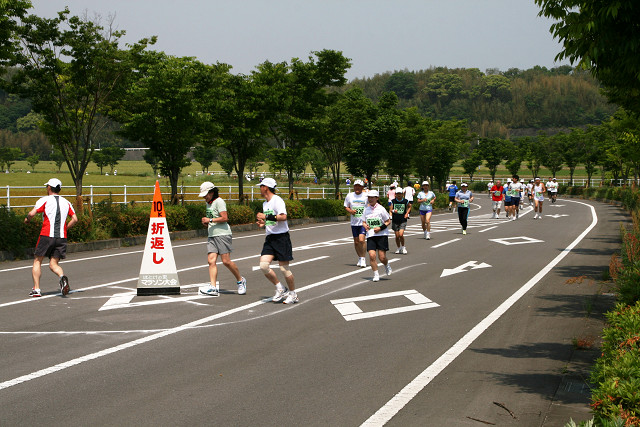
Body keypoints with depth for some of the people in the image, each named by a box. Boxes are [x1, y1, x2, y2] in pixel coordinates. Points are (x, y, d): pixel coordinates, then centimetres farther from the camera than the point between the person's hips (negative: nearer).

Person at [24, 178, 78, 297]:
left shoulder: (44, 200, 0)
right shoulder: (66, 202, 14)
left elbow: (32, 213, -11)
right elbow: (75, 219, 9)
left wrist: (27, 219, 11)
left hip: (46, 235, -4)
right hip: (62, 237, 4)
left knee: (37, 261, 10)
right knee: (53, 264, 6)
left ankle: (36, 289, 3)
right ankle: (62, 277, -26)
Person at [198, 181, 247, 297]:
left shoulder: (219, 202, -8)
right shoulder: (207, 203, 19)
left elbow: (224, 218, -15)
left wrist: (210, 220, -15)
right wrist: (205, 222, 12)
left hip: (222, 234, -8)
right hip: (211, 235, 8)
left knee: (226, 261, -9)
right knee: (211, 260, -7)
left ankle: (240, 281, 12)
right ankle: (213, 287, -13)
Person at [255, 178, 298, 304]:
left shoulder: (277, 200, -10)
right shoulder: (265, 203, 17)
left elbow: (283, 217, -24)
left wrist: (266, 217, -22)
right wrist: (262, 224, 9)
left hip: (281, 237, -8)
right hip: (270, 238, 8)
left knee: (284, 268, -4)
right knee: (263, 265, -8)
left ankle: (293, 294, 12)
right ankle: (280, 288, 8)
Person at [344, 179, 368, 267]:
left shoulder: (366, 196, -2)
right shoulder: (349, 196, 5)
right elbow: (346, 207, 13)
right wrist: (350, 211, -7)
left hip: (364, 222, -4)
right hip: (354, 223, 4)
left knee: (361, 240, -17)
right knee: (356, 242, 9)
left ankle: (363, 259, -5)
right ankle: (360, 258, 25)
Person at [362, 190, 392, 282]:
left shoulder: (381, 209, -5)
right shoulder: (366, 209, 7)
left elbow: (388, 221, 1)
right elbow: (364, 222, 18)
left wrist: (380, 228, -14)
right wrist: (365, 226, -4)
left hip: (382, 235, -3)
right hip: (370, 236, 3)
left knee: (382, 257, -5)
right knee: (372, 255, -12)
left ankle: (387, 266, 29)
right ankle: (376, 274, 2)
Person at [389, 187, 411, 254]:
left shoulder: (406, 201, 0)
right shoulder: (393, 201, 0)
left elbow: (409, 207, 19)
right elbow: (390, 210, -2)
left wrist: (407, 213, 5)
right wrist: (393, 211, -24)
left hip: (403, 221, -1)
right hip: (395, 221, 1)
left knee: (401, 235, -14)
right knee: (397, 236, 4)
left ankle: (403, 247, 7)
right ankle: (399, 248, 23)